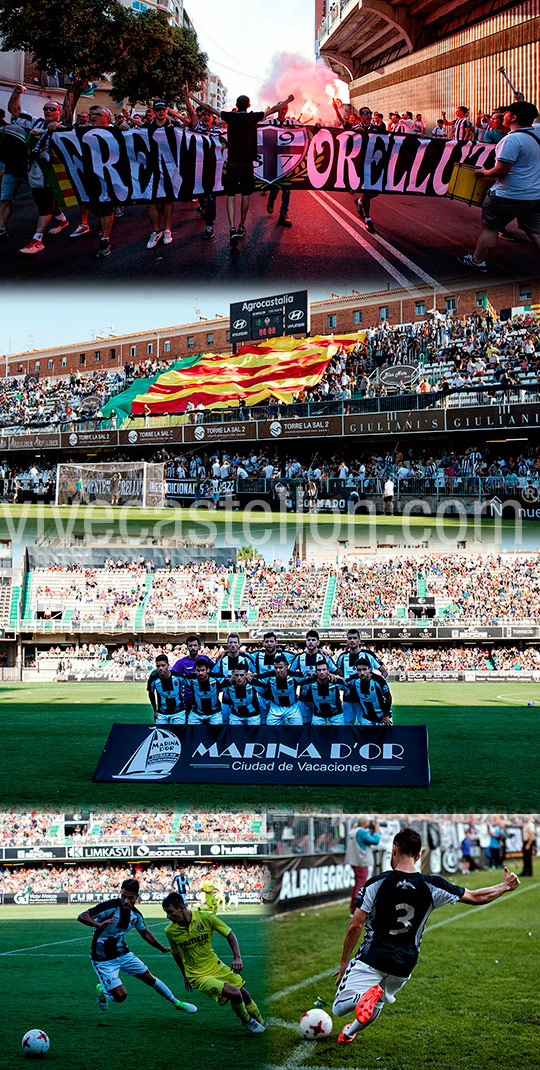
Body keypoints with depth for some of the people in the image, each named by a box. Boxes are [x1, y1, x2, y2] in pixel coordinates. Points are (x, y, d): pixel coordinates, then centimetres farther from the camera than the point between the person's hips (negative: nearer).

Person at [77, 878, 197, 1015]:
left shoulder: (136, 915, -4)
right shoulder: (110, 907, -25)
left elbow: (145, 933, 17)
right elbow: (82, 916, -29)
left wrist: (164, 949, 21)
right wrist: (99, 924, -48)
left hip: (123, 953, 6)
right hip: (103, 960, -6)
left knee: (149, 978, 12)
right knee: (120, 996, -13)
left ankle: (177, 1003, 33)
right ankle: (102, 991, 21)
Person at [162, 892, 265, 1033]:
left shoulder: (205, 917, -15)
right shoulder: (170, 931, -12)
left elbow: (229, 935, -4)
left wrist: (237, 957, -17)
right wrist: (185, 976, 18)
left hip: (216, 967, 3)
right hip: (198, 977, -3)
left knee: (244, 994, 10)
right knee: (234, 993, -20)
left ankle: (261, 1022, 37)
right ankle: (246, 1021, 9)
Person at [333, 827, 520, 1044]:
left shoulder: (376, 883, -8)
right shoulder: (431, 887, -3)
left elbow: (355, 926, -8)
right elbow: (476, 897, 6)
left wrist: (344, 964, 3)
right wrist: (505, 887, 23)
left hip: (373, 959, -4)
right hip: (403, 967, 4)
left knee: (339, 1008, -4)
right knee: (376, 1004, 30)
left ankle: (366, 995, -29)